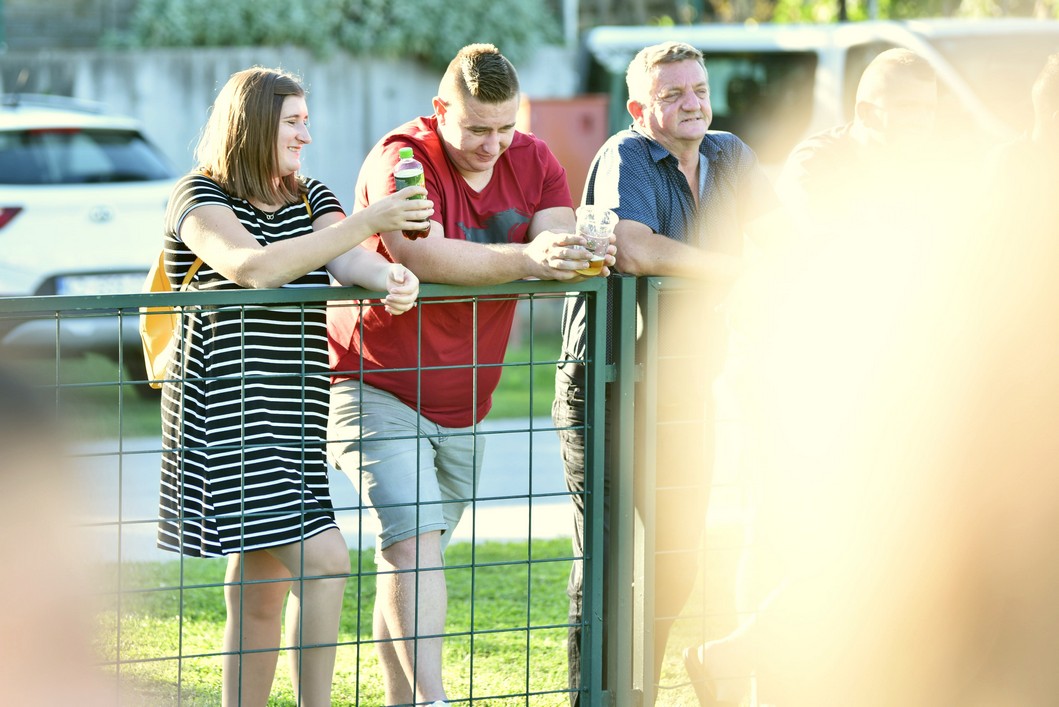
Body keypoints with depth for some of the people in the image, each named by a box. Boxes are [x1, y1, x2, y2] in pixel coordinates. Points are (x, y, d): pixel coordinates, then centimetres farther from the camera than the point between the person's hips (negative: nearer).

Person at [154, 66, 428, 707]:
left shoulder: (310, 198, 15)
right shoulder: (200, 197, -6)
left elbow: (346, 259, -3)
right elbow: (252, 266, -23)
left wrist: (388, 276, -28)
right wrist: (367, 224, -27)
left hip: (291, 419, 7)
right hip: (227, 414, -7)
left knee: (262, 595, 10)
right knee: (324, 563, -18)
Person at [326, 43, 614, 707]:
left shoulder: (533, 160, 4)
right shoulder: (402, 158, -16)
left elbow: (558, 248, -10)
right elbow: (424, 256, -32)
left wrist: (571, 252, -34)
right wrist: (527, 258, -43)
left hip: (461, 403, 6)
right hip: (377, 387, -6)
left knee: (412, 556, 10)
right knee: (414, 540, -19)